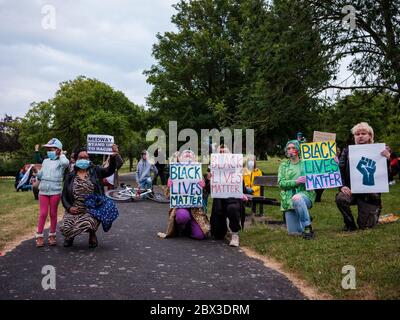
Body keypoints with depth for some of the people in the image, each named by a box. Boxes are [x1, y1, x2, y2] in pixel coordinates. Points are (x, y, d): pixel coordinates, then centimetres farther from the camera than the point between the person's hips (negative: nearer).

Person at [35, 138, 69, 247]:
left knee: (53, 213, 6)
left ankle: (52, 235, 17)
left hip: (55, 191, -3)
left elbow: (66, 163, -28)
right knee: (43, 213, 2)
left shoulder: (60, 162, -1)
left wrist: (61, 155, -11)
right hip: (43, 191, 3)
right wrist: (35, 173, 0)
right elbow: (40, 176, 20)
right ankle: (39, 236, 8)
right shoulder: (45, 161, 13)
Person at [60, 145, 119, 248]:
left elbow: (110, 170, -11)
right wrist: (69, 207, -9)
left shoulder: (95, 171, 5)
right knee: (65, 228, -23)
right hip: (74, 210, 2)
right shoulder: (70, 176, 10)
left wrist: (113, 157, -29)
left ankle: (92, 235, 7)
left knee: (87, 223, -33)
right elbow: (64, 195, 10)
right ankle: (70, 236, 19)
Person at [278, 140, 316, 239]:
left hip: (305, 194, -2)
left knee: (297, 198, -40)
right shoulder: (283, 166, 11)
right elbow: (281, 183, -2)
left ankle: (307, 227, -25)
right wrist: (296, 182, -16)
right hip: (289, 199, 3)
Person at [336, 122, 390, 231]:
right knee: (340, 198, -33)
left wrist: (387, 159, -23)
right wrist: (342, 186, -17)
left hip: (370, 193, -1)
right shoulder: (347, 151, 4)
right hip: (351, 189, 1)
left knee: (365, 225, -1)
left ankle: (376, 211, 36)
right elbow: (339, 170, -1)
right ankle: (350, 224, -4)